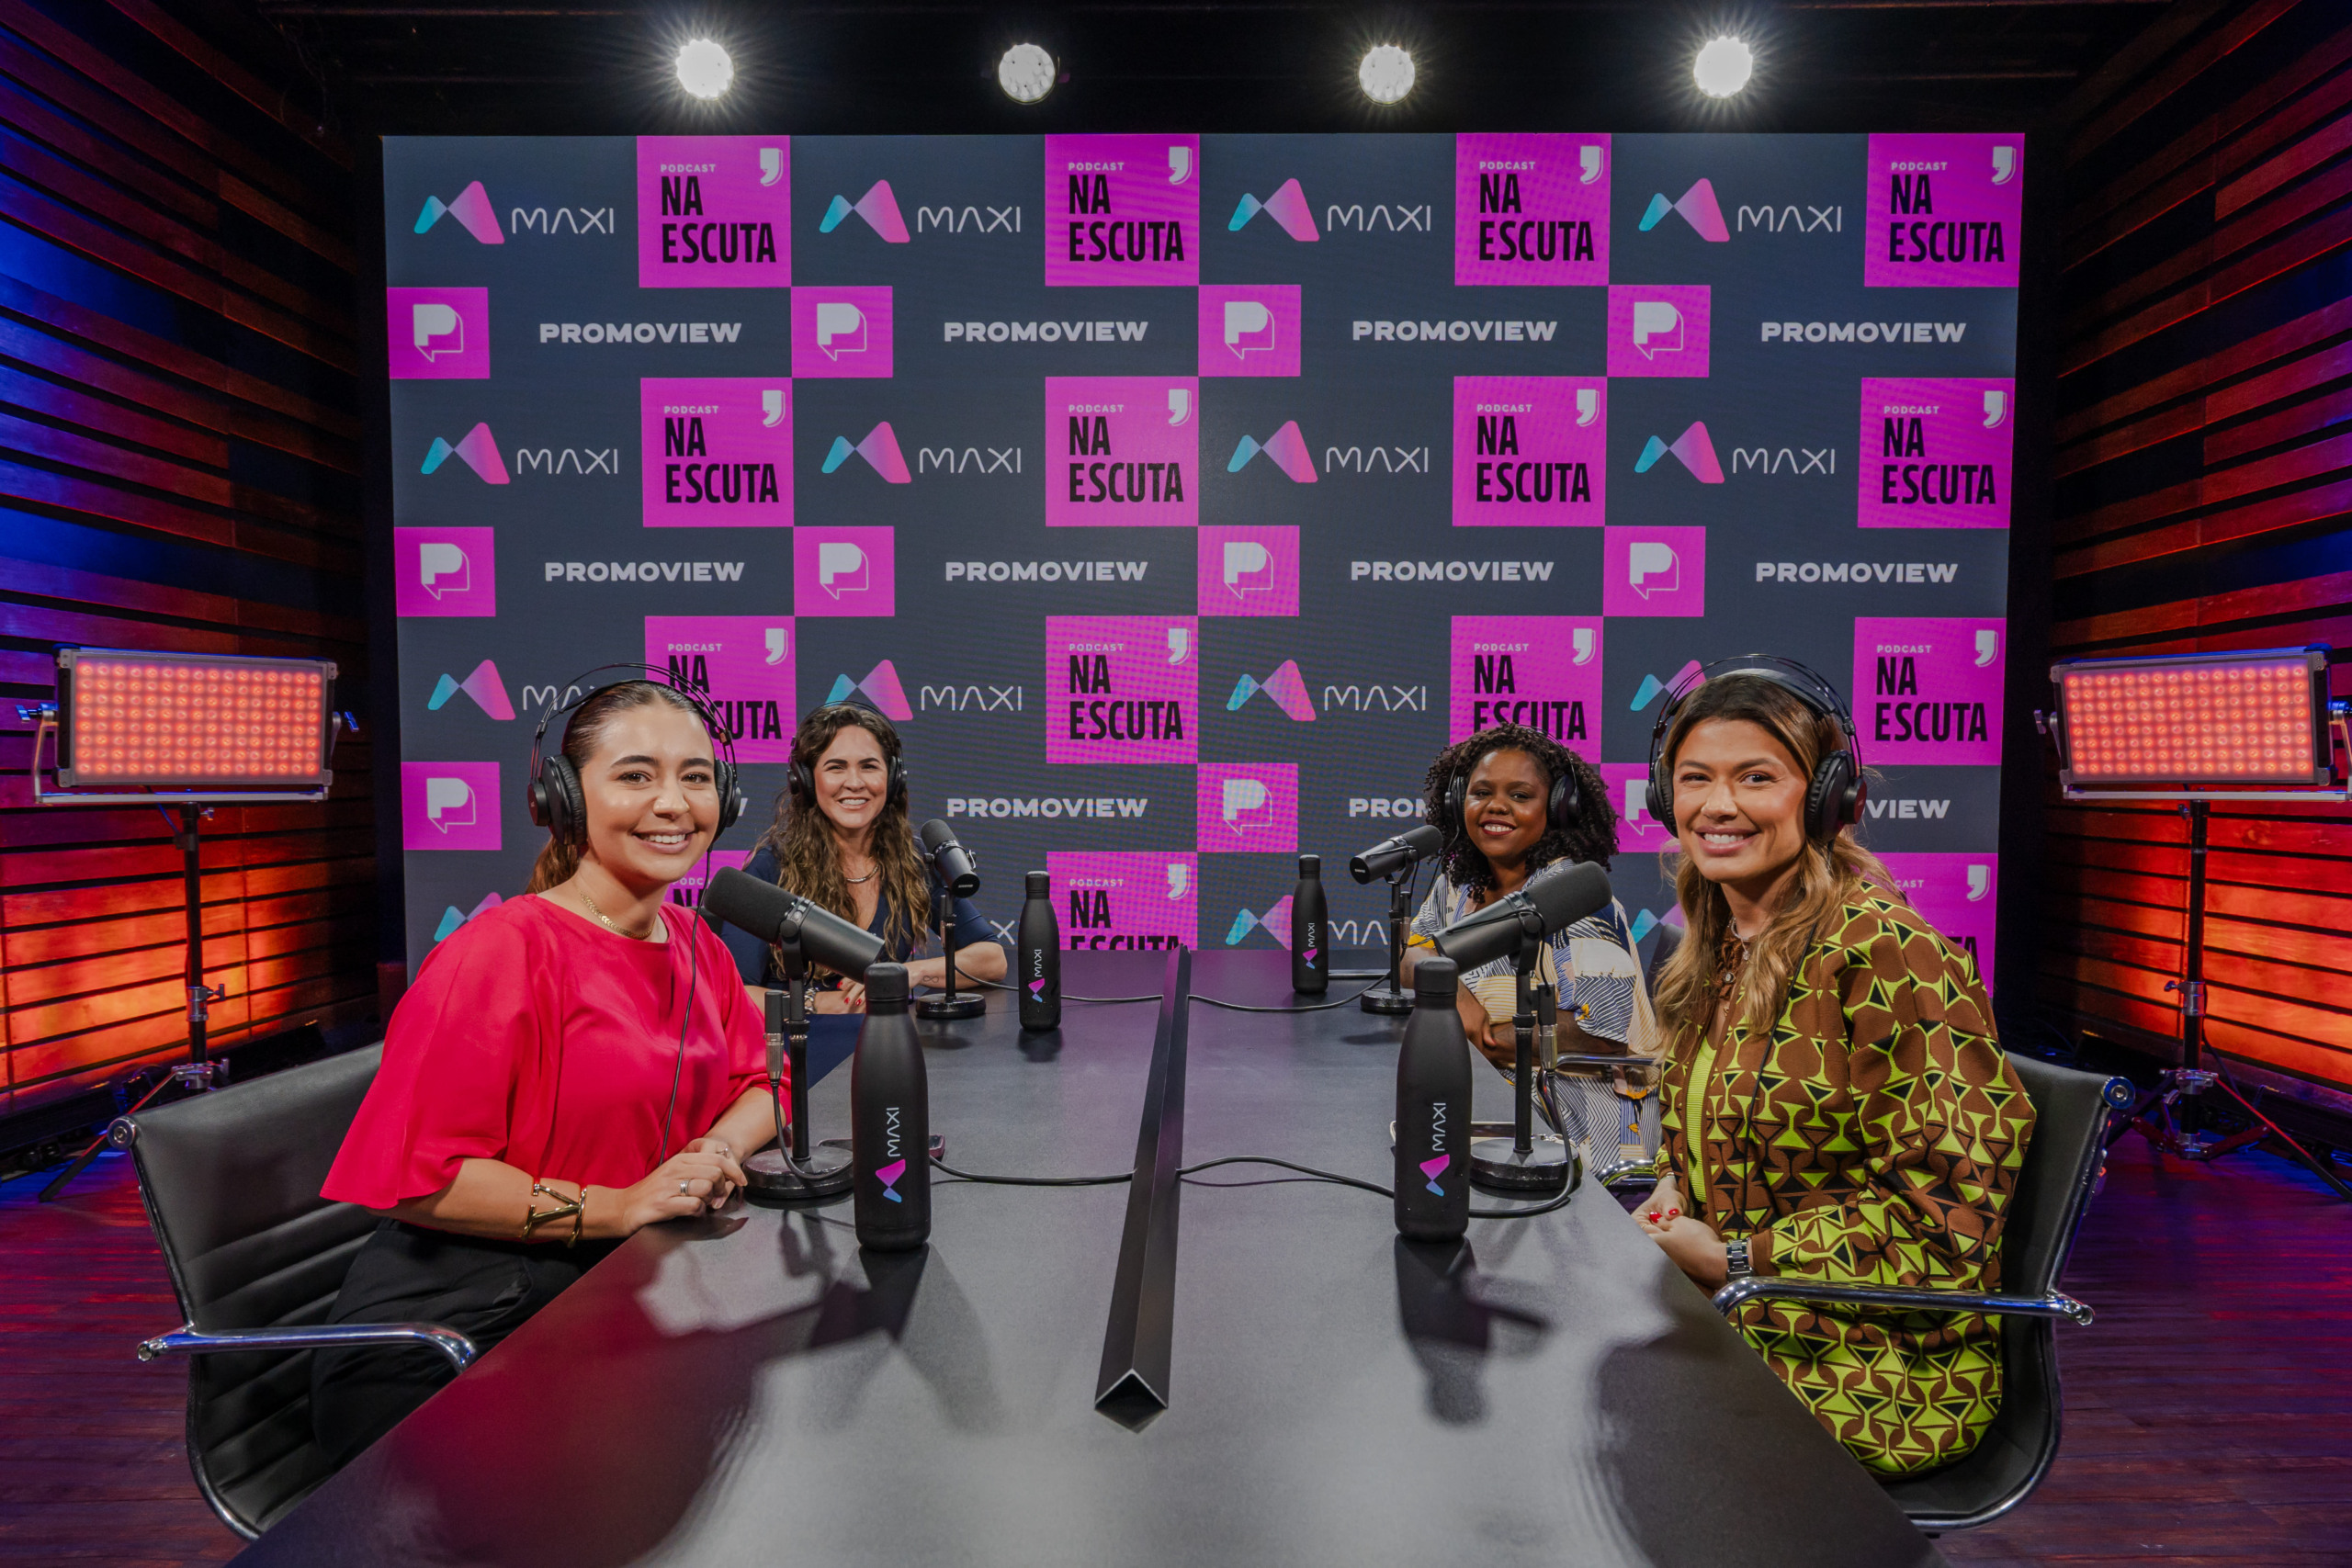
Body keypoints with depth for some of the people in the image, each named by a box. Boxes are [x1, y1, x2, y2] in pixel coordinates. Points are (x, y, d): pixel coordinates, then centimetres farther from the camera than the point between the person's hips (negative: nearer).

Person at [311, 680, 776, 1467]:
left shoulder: (696, 946, 7)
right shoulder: (504, 952, -17)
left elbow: (756, 1086, 16)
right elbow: (414, 1176, -18)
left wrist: (718, 1151, -7)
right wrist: (616, 1206, -22)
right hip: (443, 1343, -7)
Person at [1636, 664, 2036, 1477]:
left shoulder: (1887, 955, -18)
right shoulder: (1716, 952, 7)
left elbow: (1940, 1212, -18)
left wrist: (1733, 1259, -17)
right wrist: (1669, 1204, -1)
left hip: (1885, 1374, -7)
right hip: (1727, 1318, 7)